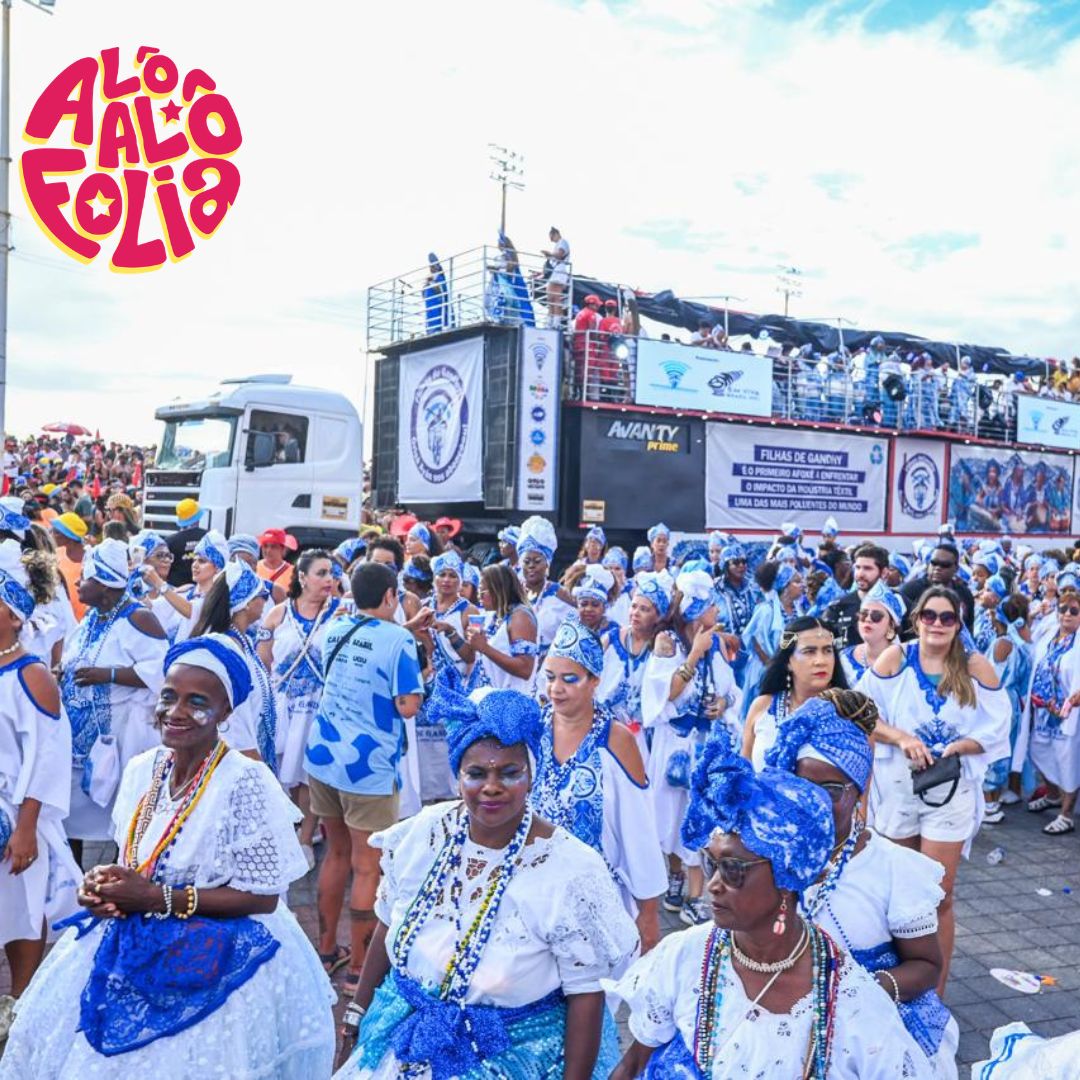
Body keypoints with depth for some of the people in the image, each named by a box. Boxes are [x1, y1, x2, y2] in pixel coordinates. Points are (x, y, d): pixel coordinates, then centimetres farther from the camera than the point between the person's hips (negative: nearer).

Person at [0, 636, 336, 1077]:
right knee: (56, 1034, 10)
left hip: (216, 958, -7)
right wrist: (104, 883, -9)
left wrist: (159, 898, -21)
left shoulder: (245, 784, -21)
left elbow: (263, 897, -19)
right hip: (133, 944, 7)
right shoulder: (142, 769, 0)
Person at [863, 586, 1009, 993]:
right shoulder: (895, 657, -4)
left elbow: (995, 731, -2)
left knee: (938, 896, 1)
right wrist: (903, 738, -19)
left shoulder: (976, 667, -4)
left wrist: (956, 746, -18)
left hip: (951, 790, -1)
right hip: (896, 786, 1)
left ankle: (935, 994, 15)